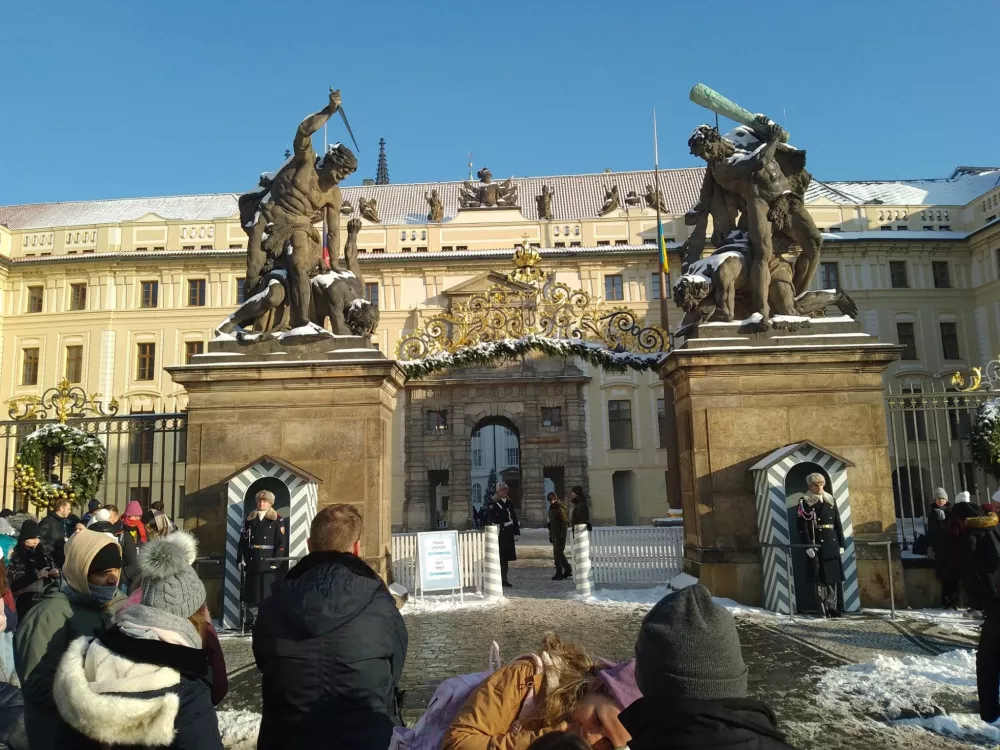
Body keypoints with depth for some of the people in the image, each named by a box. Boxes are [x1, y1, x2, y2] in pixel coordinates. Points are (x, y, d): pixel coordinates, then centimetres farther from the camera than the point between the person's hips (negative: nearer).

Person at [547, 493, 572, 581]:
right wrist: (550, 535, 20)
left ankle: (559, 573, -3)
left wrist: (562, 535, -21)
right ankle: (568, 570, 26)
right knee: (559, 553, 14)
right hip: (554, 534, 9)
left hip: (560, 534, -9)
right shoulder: (551, 508, 13)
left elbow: (565, 522, -17)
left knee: (557, 553, -8)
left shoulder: (561, 507, -12)